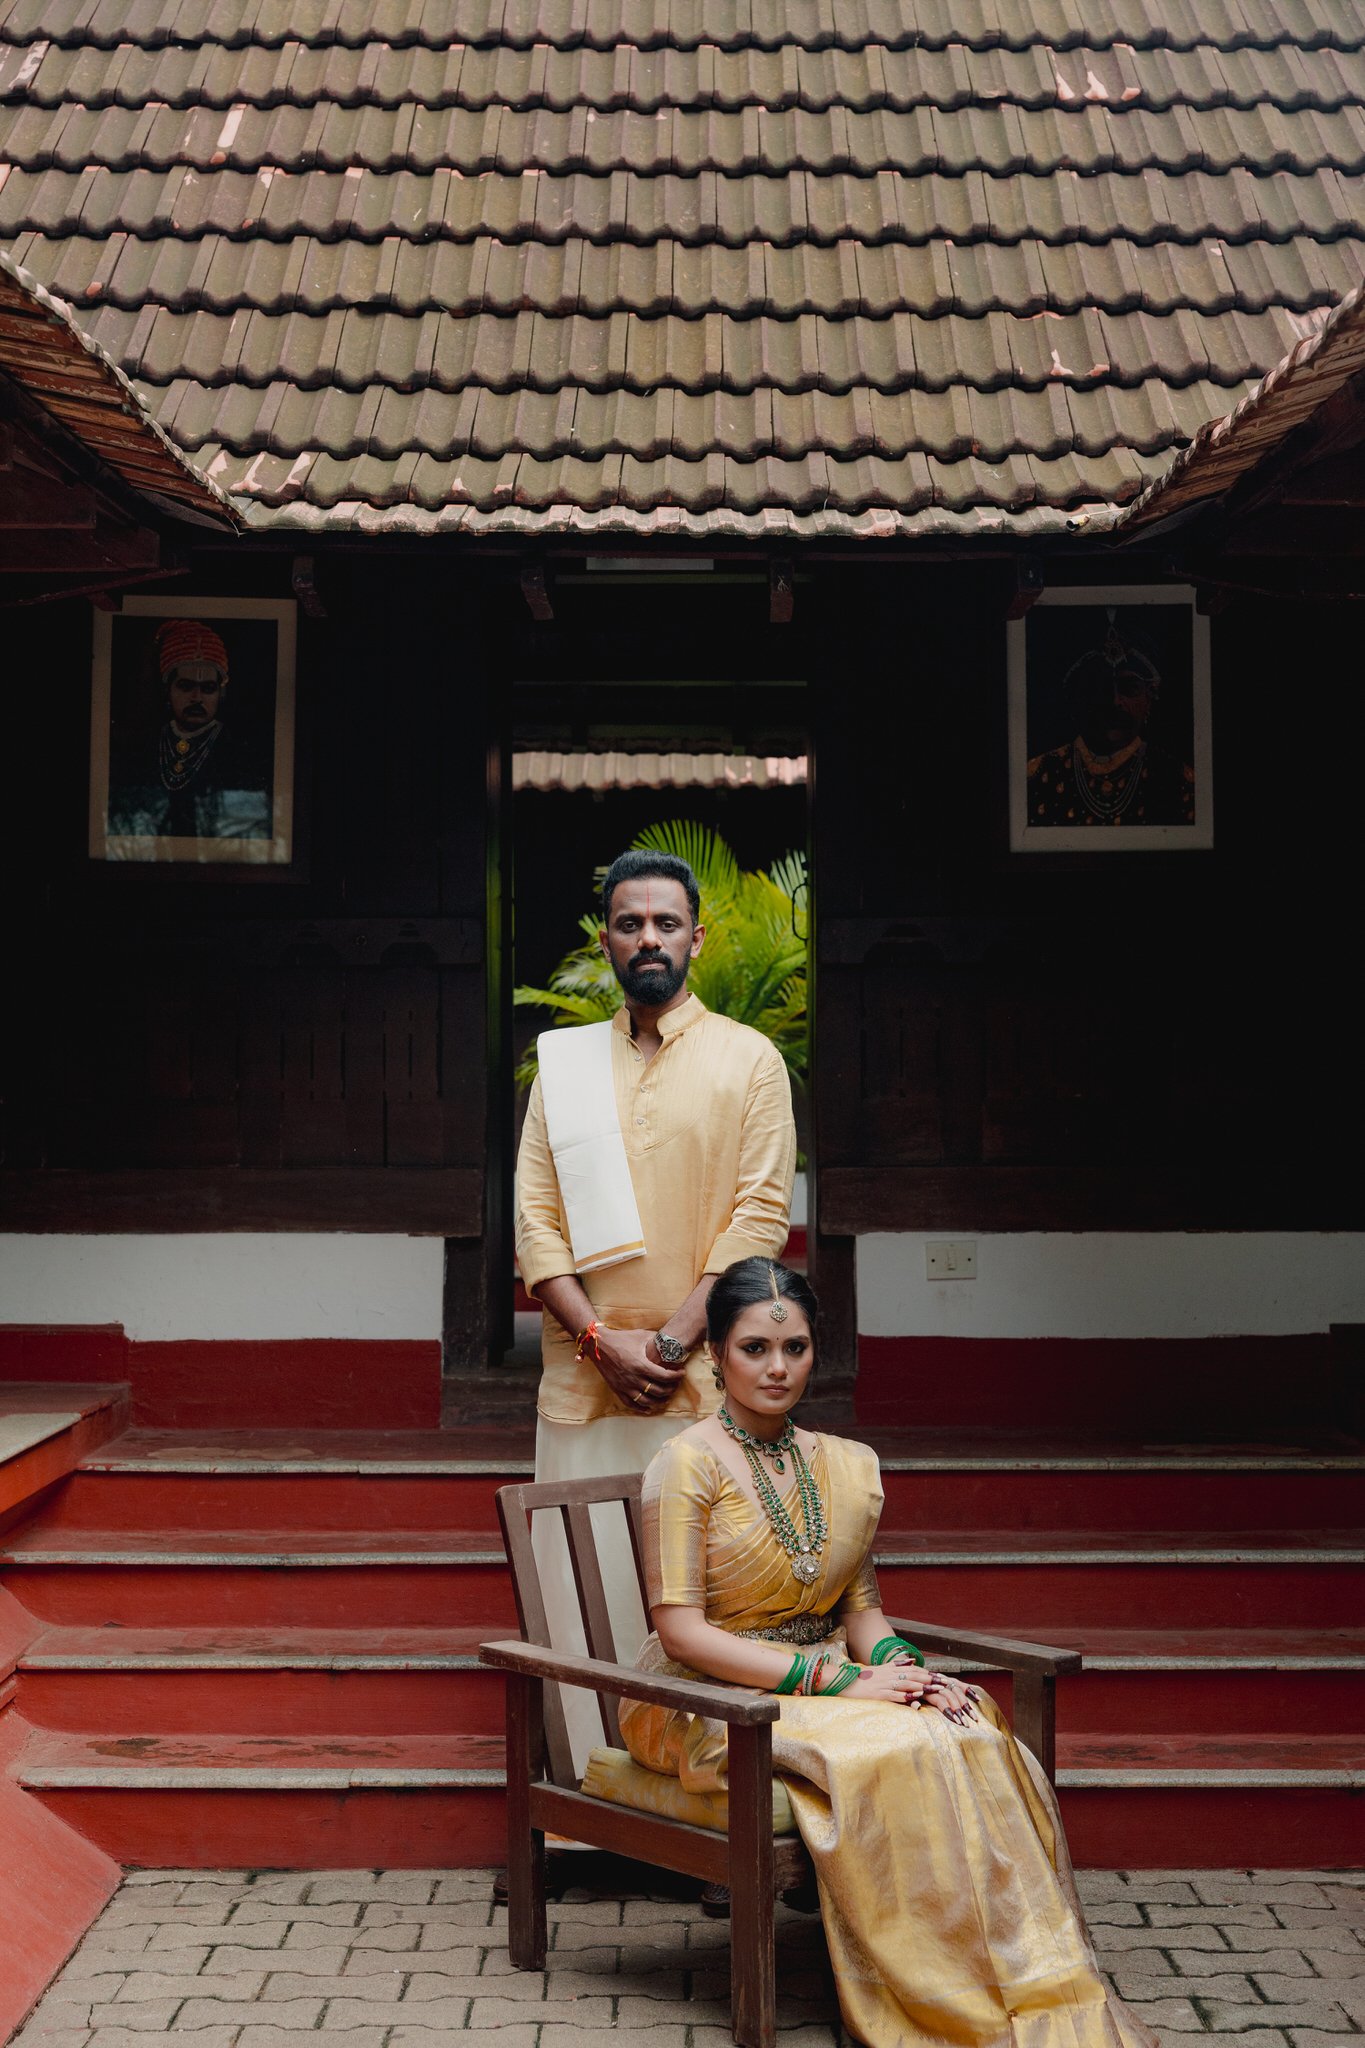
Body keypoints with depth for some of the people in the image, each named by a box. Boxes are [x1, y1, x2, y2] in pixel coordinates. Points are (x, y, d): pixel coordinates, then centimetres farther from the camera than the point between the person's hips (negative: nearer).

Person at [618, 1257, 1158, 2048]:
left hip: (822, 1681, 5)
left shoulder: (849, 1468, 8)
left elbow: (859, 1606, 15)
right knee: (899, 1753, -31)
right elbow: (682, 1632, -15)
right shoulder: (689, 1465, -10)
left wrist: (901, 1664, -10)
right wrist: (836, 1683, -20)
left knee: (978, 1742, -24)